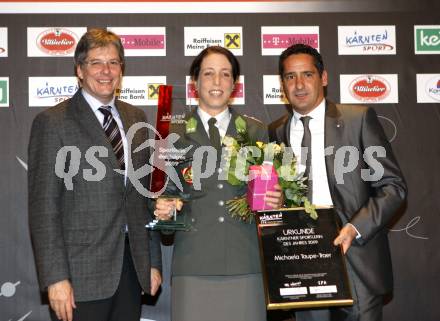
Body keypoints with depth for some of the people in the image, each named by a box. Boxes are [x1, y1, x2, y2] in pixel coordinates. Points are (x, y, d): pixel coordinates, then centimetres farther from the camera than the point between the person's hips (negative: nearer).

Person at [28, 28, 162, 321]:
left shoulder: (136, 118, 11)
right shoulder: (53, 122, -6)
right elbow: (43, 206, -9)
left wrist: (153, 261, 12)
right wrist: (56, 278, -14)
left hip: (131, 265, 5)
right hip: (81, 274, -5)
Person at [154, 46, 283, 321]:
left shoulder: (257, 131, 12)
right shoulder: (174, 134, 8)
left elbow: (268, 188, 14)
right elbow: (163, 192, 8)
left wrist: (275, 201, -6)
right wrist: (163, 209, -12)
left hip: (246, 263, 1)